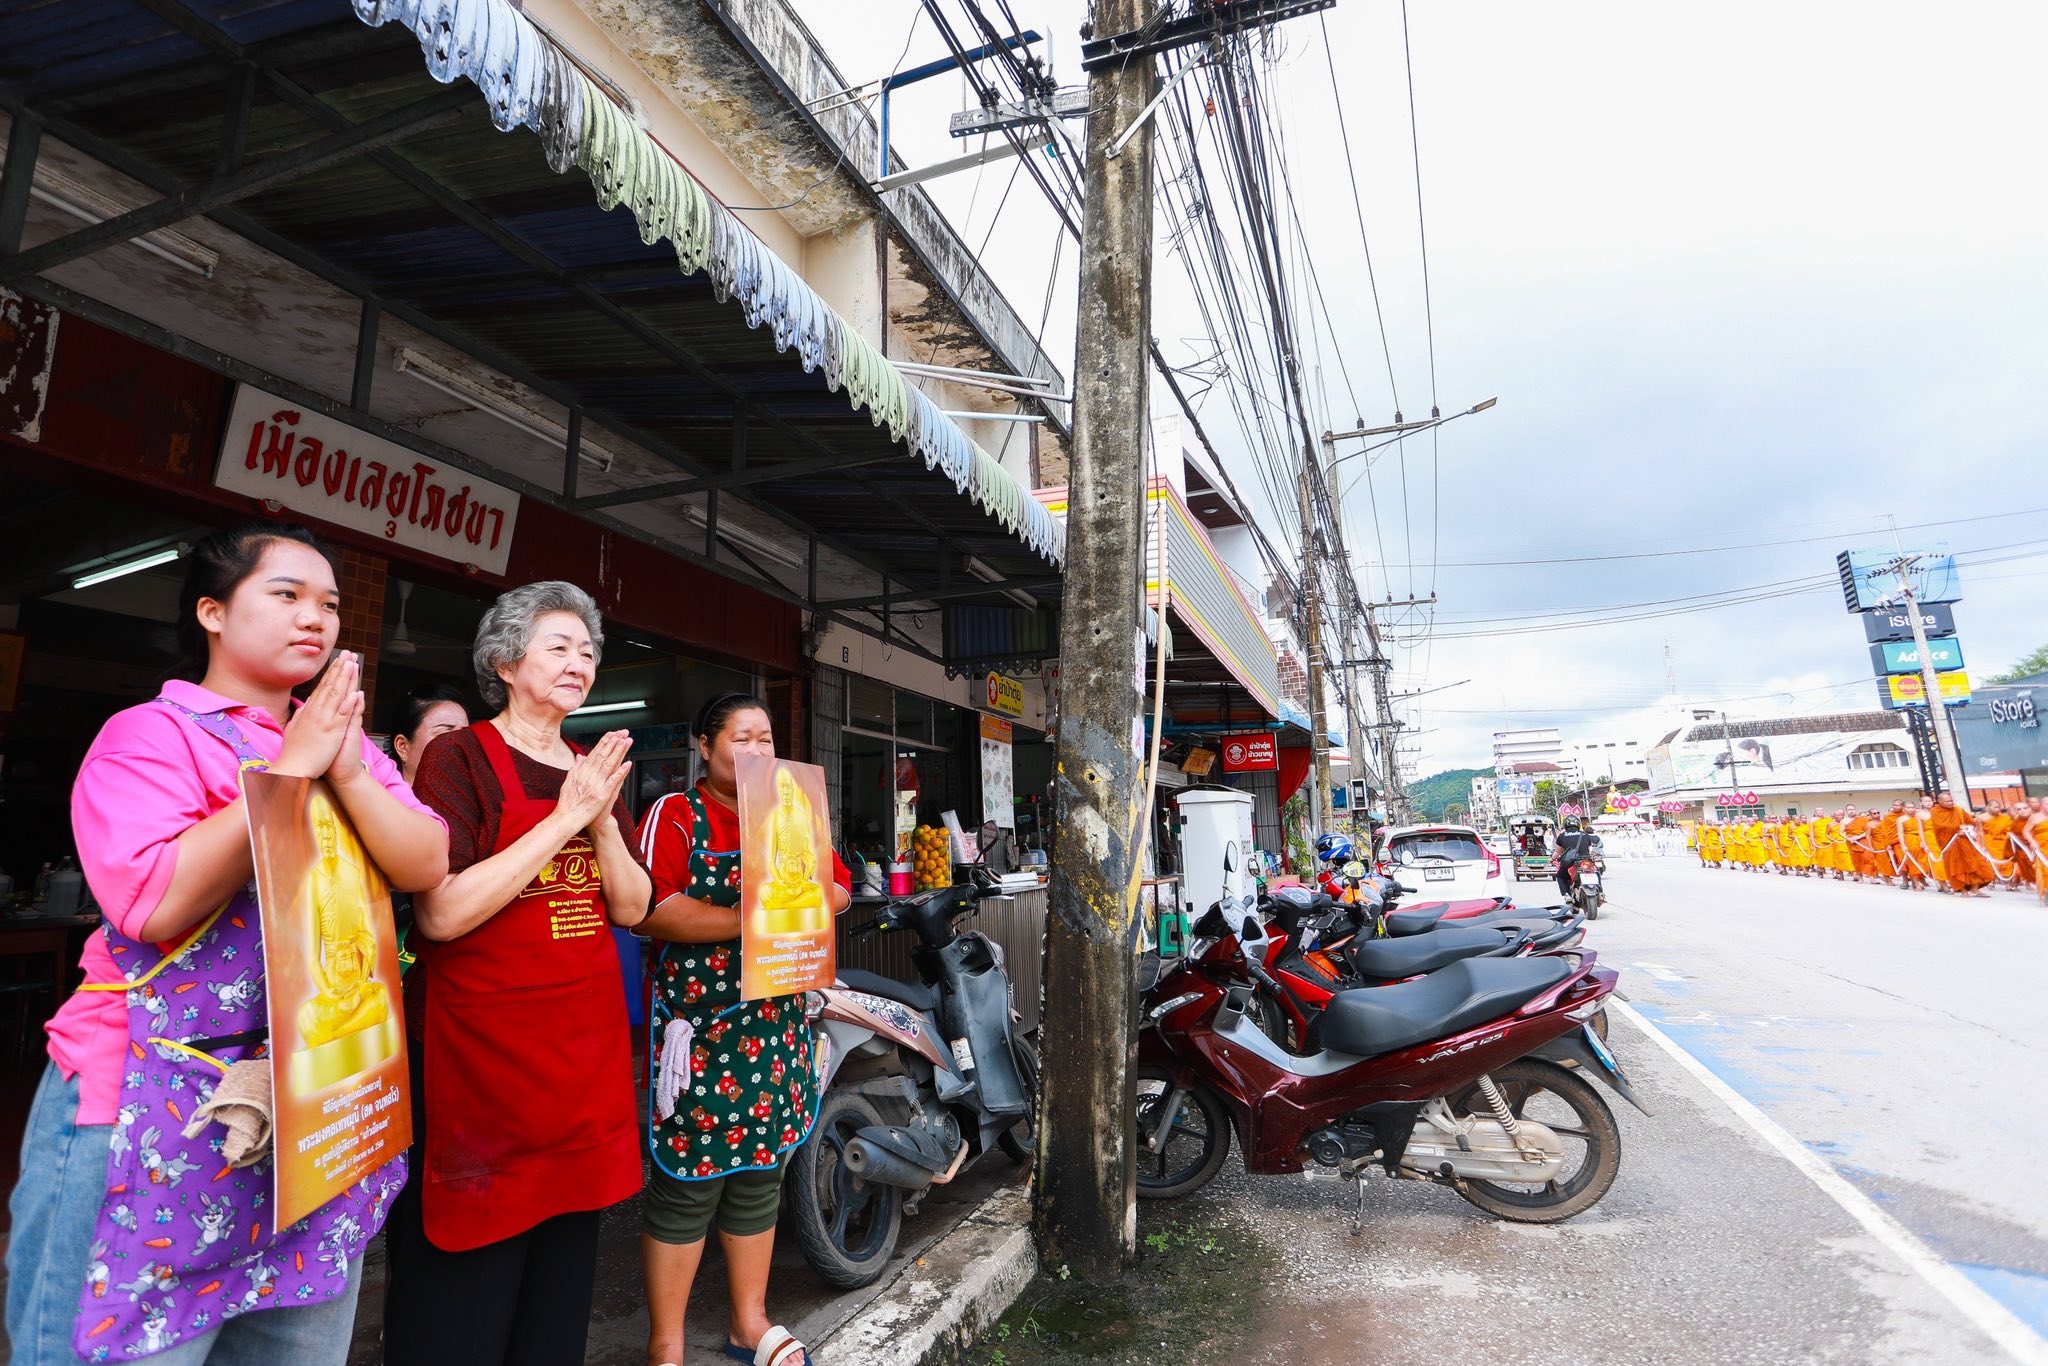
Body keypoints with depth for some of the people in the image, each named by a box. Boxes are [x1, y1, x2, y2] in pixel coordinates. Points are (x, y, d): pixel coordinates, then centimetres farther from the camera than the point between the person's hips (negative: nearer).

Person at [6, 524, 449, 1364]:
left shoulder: (349, 745, 9)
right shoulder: (148, 735, -7)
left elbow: (427, 866, -3)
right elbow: (154, 902, -22)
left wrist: (345, 770, -16)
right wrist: (287, 770, -19)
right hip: (168, 1103, -5)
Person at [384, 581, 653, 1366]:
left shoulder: (596, 771, 9)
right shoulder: (459, 757, -9)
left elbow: (632, 909, 4)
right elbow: (440, 914, -21)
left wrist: (603, 820, -11)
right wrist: (563, 818, -21)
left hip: (587, 1046, 6)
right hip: (482, 1049, -6)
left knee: (565, 1270, 19)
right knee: (465, 1287, 9)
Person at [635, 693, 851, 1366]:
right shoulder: (676, 814, -5)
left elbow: (839, 888, 8)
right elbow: (651, 910, -18)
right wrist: (750, 921, -22)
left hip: (775, 1025, 5)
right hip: (698, 1025, -5)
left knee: (760, 1173, 15)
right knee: (687, 1183, 2)